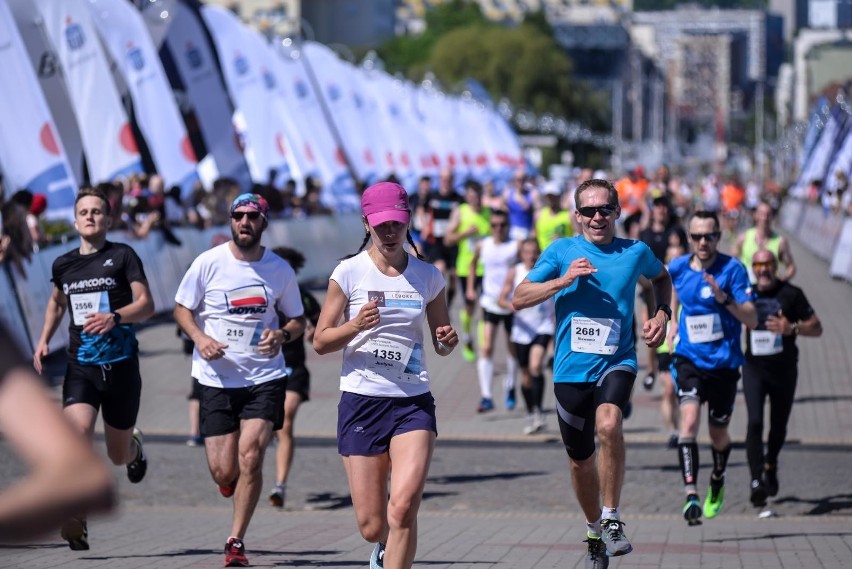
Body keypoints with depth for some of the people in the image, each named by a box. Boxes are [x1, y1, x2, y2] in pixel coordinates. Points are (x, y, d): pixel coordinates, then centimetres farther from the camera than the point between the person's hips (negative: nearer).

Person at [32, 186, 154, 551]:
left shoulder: (122, 256, -2)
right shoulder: (63, 264, 10)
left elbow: (146, 305, -7)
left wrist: (115, 317, -25)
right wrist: (44, 340, 16)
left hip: (120, 365, -2)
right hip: (80, 367, 2)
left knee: (118, 455, 11)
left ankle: (135, 446, 50)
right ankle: (76, 523, -23)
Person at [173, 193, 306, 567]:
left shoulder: (280, 269, 2)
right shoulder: (208, 263, -3)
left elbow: (298, 320, 13)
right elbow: (181, 309, 7)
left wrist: (282, 335, -10)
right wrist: (200, 338, -13)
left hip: (265, 377, 0)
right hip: (217, 378, 0)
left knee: (250, 456, -15)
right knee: (223, 472, -2)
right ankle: (234, 482, 39)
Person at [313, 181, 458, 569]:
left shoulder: (428, 276, 6)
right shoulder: (349, 272, -1)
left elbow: (441, 345, 17)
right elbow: (320, 342, 0)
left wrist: (447, 341, -7)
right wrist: (355, 326, -19)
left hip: (413, 402, 1)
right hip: (361, 401, -1)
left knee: (403, 507, -20)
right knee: (372, 527, 2)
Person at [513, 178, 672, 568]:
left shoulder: (636, 252, 3)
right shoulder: (561, 252, 0)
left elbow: (661, 277, 27)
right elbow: (518, 299, -6)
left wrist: (662, 313, 9)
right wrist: (563, 280, -18)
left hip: (617, 362, -1)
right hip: (571, 370, 1)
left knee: (608, 424, -31)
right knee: (580, 460, 10)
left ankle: (612, 519, -17)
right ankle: (594, 533, 35)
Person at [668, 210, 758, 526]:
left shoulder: (733, 269, -12)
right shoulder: (677, 267, 0)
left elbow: (752, 320, -18)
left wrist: (723, 298, -30)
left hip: (724, 362, -1)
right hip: (689, 359, 1)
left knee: (718, 434, 12)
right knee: (689, 420, -21)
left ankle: (717, 482, 42)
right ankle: (691, 495, -27)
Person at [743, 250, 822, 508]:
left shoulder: (791, 294, -3)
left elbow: (817, 328, -3)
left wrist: (792, 328, -21)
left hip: (784, 369, 0)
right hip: (754, 368, 0)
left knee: (779, 426, 11)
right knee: (754, 422, -17)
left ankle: (770, 465, 41)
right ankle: (756, 481, -21)